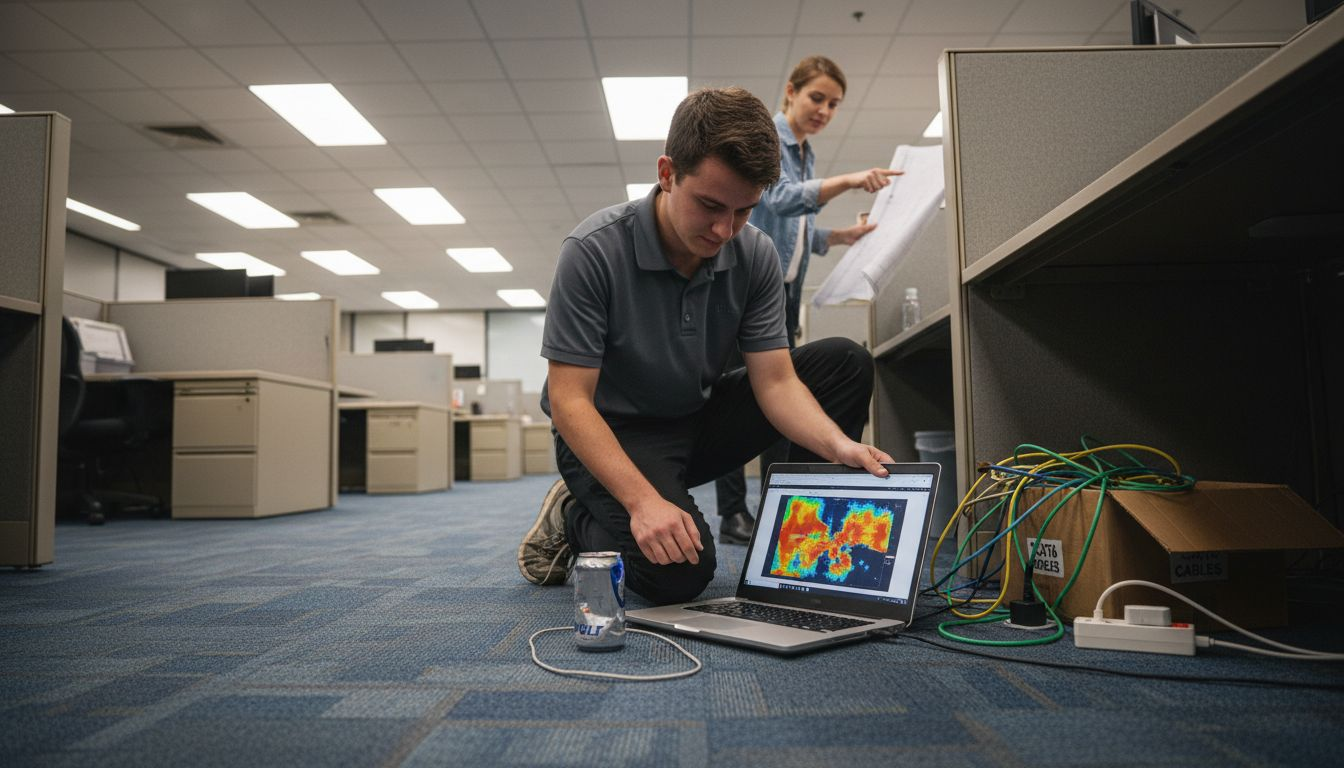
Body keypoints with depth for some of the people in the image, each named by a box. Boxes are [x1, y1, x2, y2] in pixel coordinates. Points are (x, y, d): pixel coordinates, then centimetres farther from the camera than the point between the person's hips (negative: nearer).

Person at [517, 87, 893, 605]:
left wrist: (839, 444, -31)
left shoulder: (755, 256, -9)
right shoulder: (594, 250, -23)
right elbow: (569, 401, -24)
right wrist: (643, 500, -35)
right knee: (678, 573, -30)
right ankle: (574, 519, 2)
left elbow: (775, 380, -10)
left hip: (699, 420, 6)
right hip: (612, 436, -5)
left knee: (844, 363, -8)